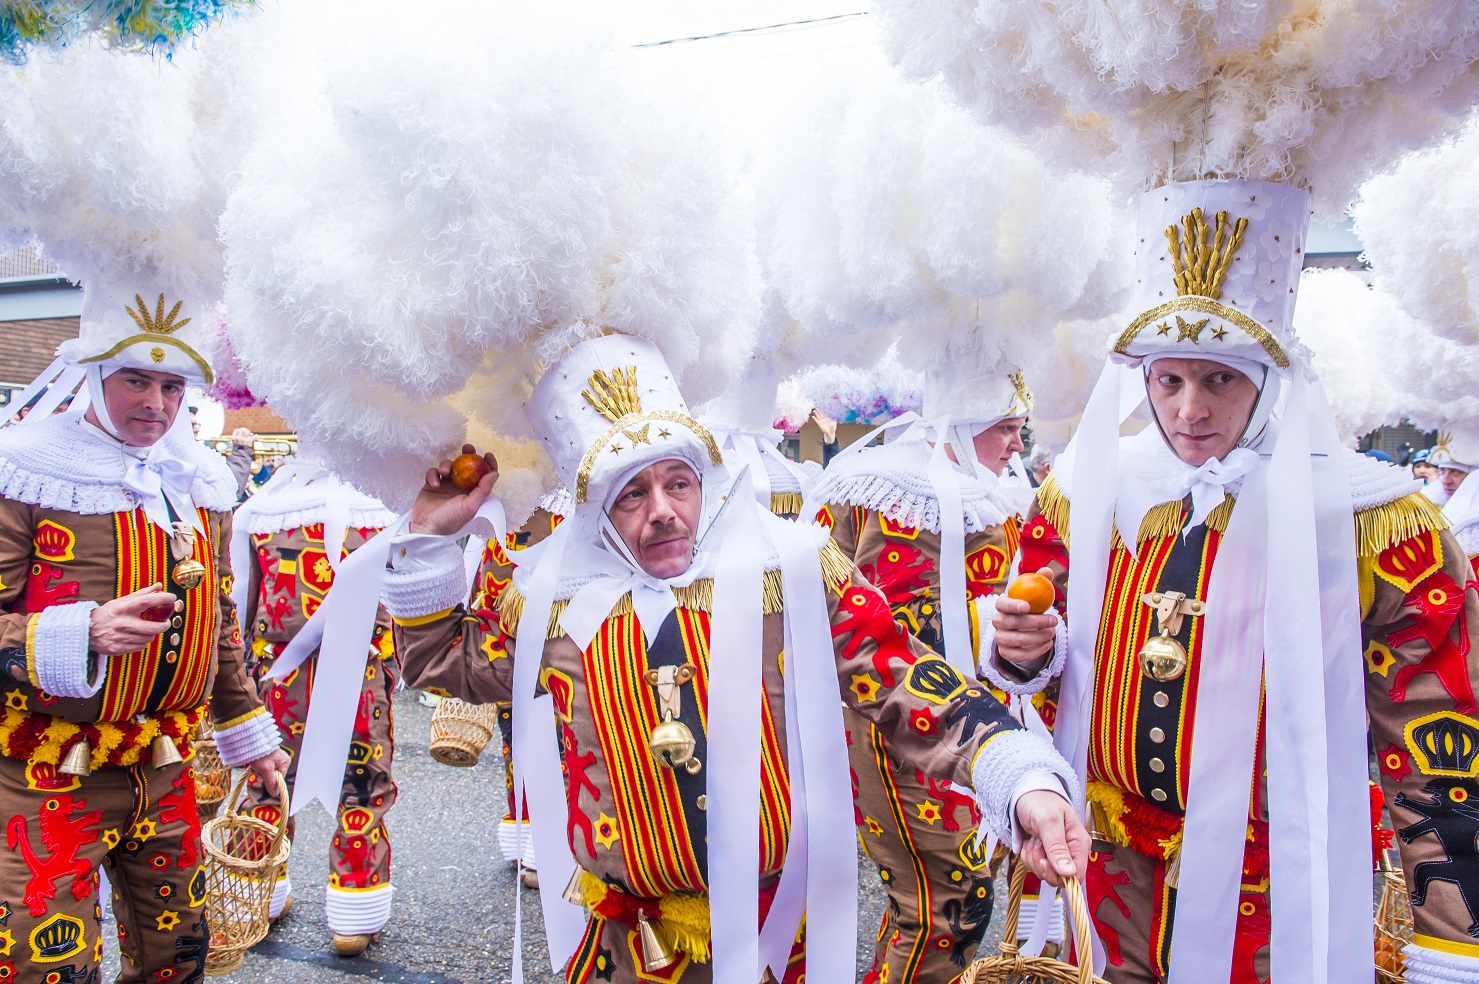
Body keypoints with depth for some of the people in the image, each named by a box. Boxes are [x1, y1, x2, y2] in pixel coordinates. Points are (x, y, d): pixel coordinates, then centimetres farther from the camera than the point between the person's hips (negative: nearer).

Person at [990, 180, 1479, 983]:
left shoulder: (1366, 519, -13)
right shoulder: (1087, 490, -3)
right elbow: (1043, 661, 10)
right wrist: (1026, 650, -13)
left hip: (1275, 897, -2)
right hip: (1109, 878, 3)